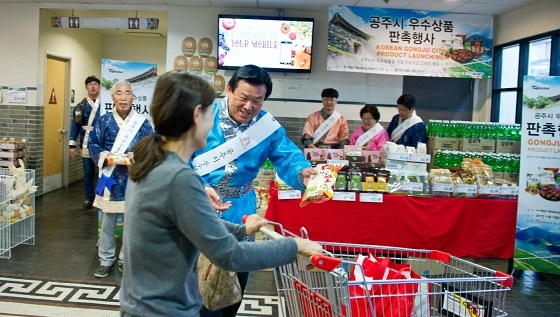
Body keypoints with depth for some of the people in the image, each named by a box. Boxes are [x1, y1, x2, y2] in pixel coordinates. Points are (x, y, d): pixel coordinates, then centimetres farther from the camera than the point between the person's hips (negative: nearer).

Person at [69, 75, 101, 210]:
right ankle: (89, 200, 21)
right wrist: (72, 145, 2)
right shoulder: (80, 106, 5)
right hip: (86, 145, 2)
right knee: (88, 172, 10)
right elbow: (75, 126, 6)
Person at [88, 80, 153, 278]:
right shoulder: (104, 121, 0)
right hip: (110, 178, 0)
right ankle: (106, 260, 24)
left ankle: (126, 259, 25)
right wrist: (104, 156, -14)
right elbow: (93, 144, 3)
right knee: (108, 222, 9)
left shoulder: (142, 122, -1)